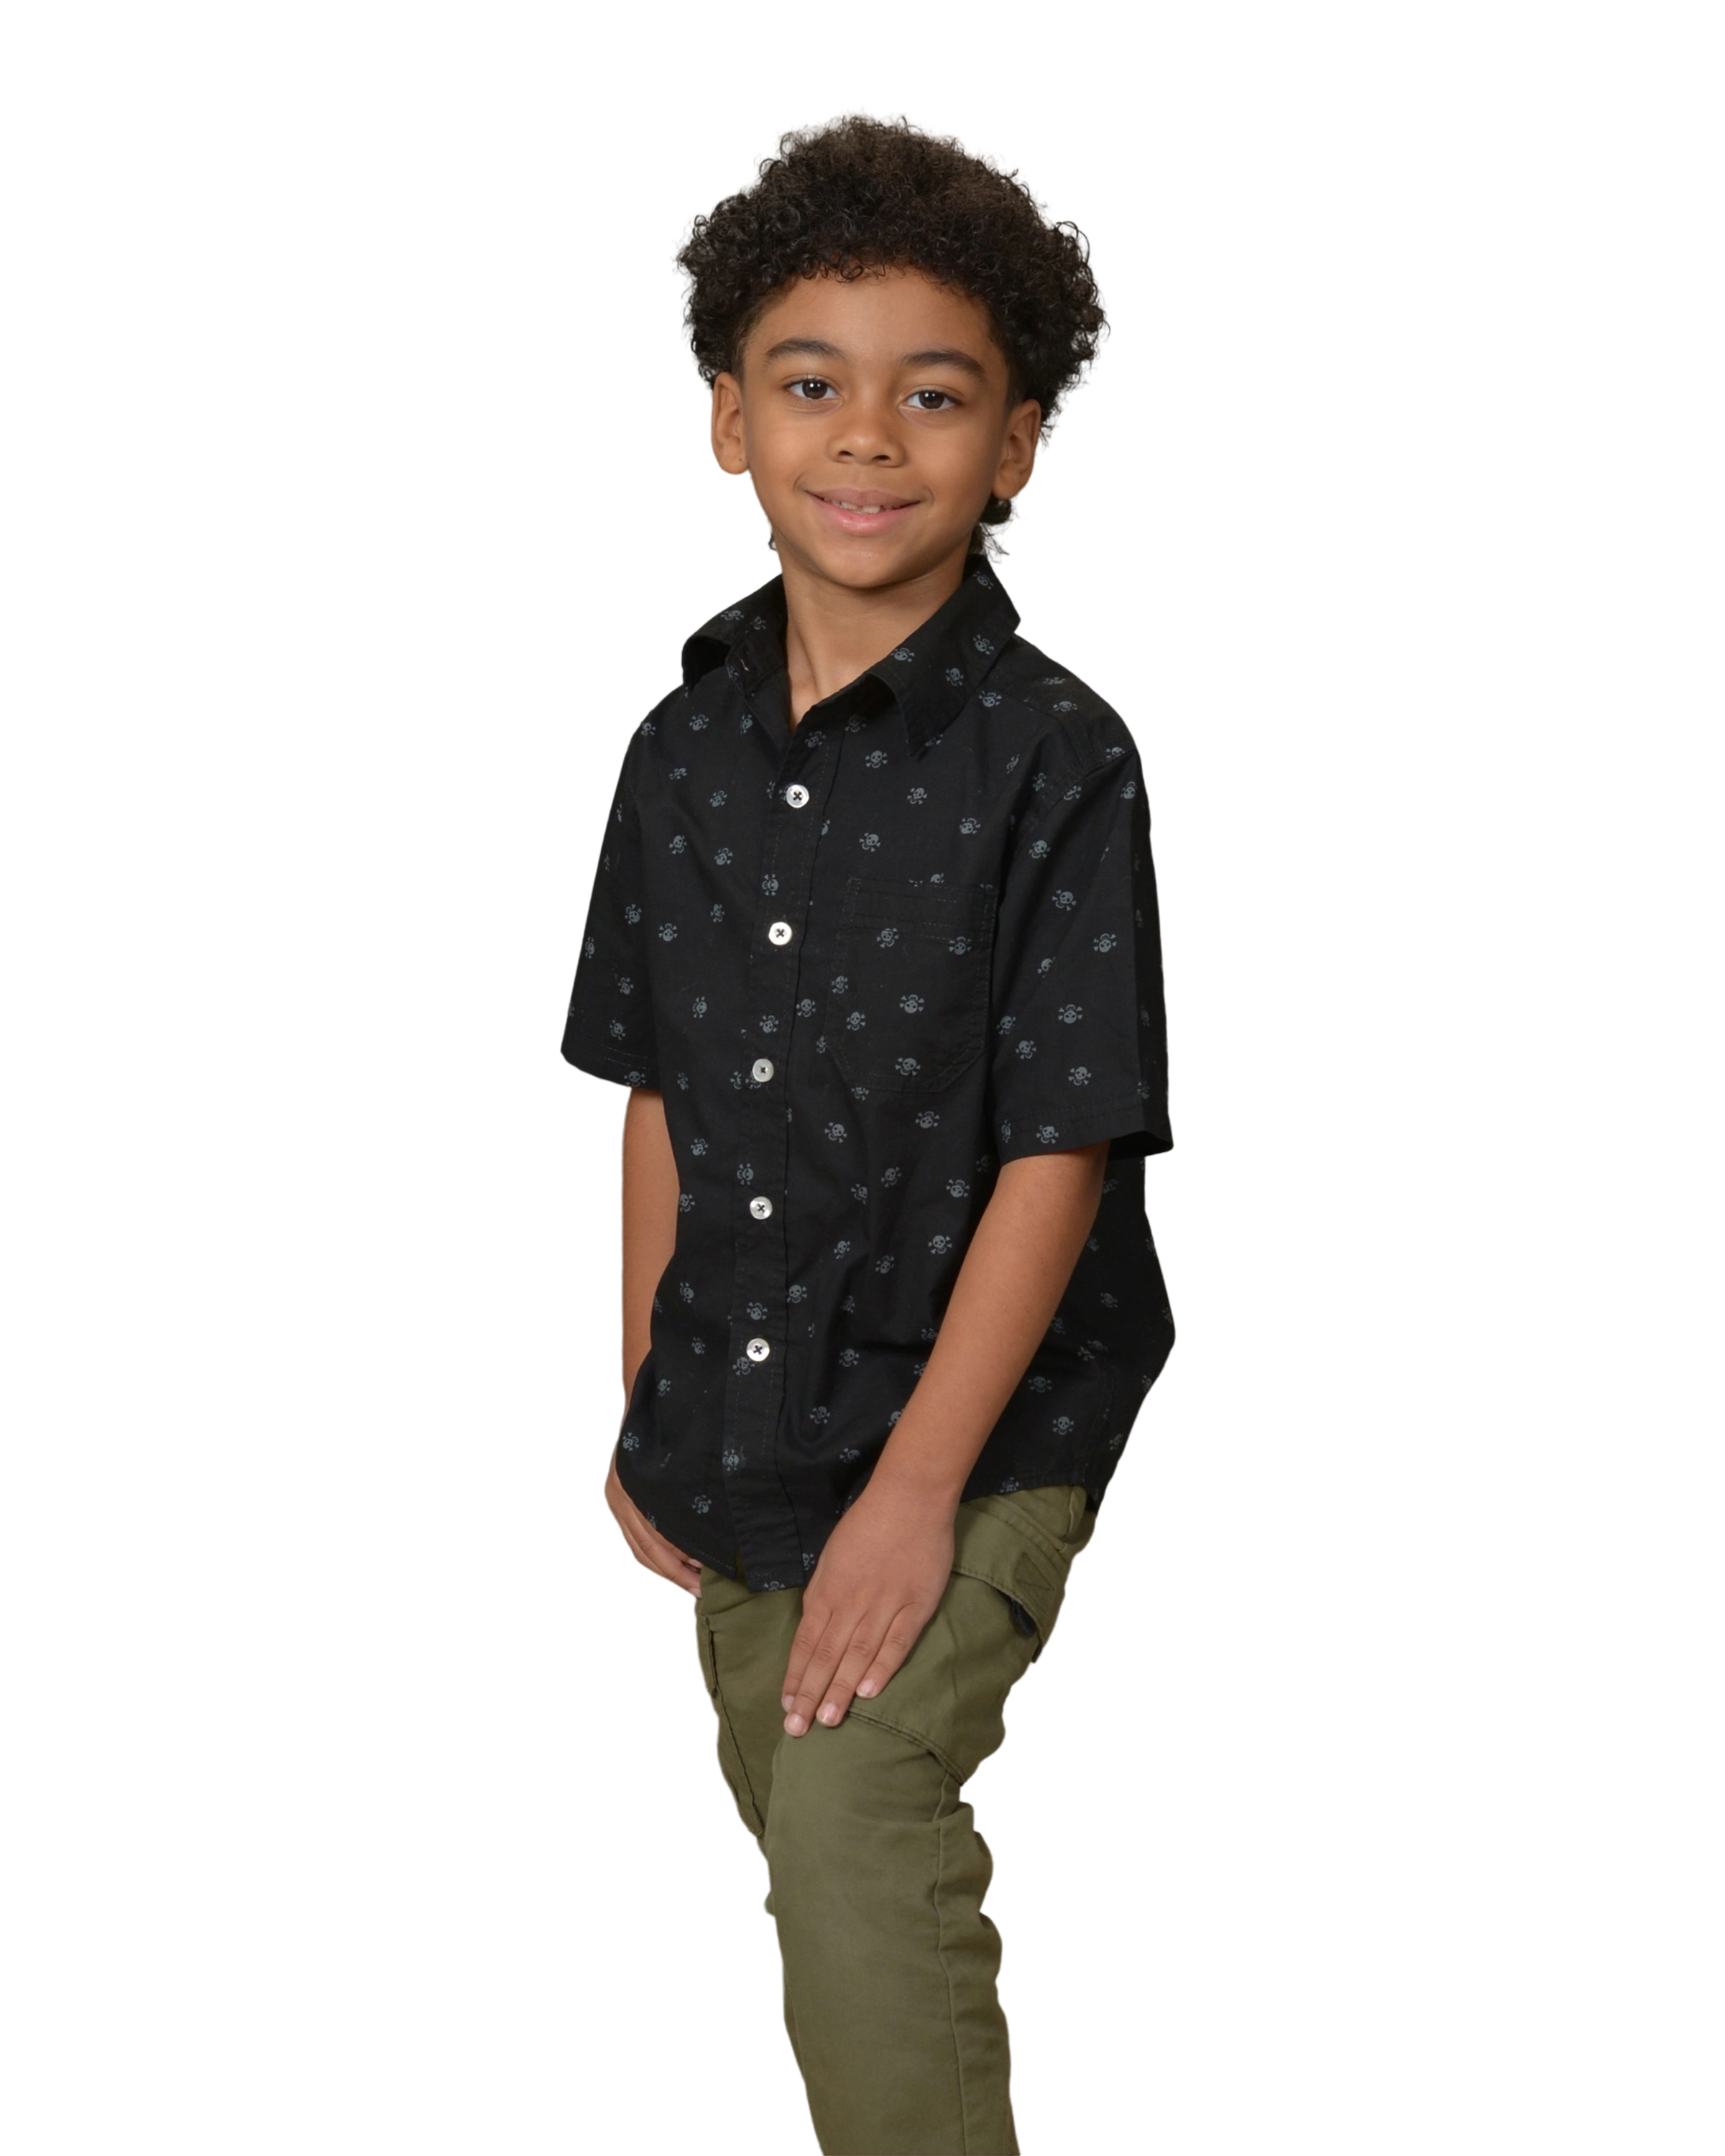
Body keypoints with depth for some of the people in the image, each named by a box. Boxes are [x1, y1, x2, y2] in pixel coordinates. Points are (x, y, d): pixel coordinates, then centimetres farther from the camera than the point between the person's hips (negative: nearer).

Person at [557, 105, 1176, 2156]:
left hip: (976, 1433, -6)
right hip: (742, 1433, 6)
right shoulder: (685, 746, 2)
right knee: (810, 1865, 18)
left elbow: (1058, 1152, -16)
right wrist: (644, 1416, 10)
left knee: (855, 1824, -21)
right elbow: (660, 1102, 9)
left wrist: (918, 1486, -18)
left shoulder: (1054, 757, -14)